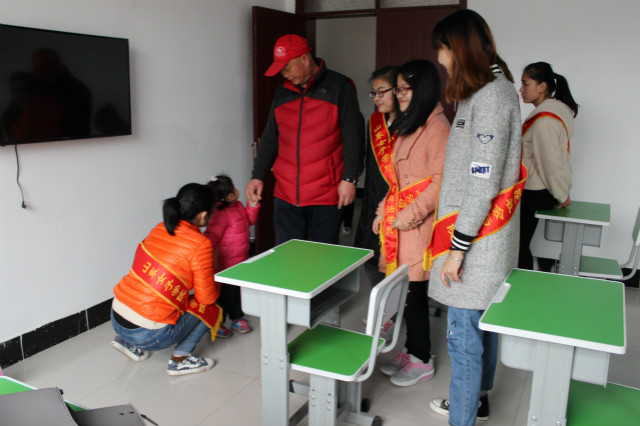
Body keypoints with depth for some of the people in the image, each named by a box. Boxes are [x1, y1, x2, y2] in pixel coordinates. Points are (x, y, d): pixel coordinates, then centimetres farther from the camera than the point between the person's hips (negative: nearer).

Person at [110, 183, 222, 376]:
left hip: (115, 318, 7)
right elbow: (207, 297, -7)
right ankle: (179, 360, 8)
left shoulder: (160, 229, 4)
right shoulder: (201, 245, -14)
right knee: (209, 309, 10)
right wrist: (216, 282, 13)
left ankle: (128, 343, 25)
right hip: (147, 335, -7)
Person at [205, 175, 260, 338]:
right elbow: (211, 237, -29)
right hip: (226, 265, -9)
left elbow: (250, 219, 19)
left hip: (240, 261, 9)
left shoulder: (238, 206, 3)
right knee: (226, 293, 5)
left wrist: (253, 204, 5)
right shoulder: (220, 215, -27)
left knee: (238, 291, 22)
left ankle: (237, 318, 40)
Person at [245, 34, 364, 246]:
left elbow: (352, 137, -4)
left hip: (326, 196, -4)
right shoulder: (282, 93, 13)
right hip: (285, 196, 4)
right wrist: (257, 176, 10)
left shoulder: (339, 87, -2)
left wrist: (349, 178, -9)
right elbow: (270, 139, 17)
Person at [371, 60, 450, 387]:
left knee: (414, 291, 1)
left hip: (417, 225, -8)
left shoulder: (437, 126, -12)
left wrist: (409, 215, -17)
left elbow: (440, 181, -18)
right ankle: (411, 351, 27)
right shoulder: (408, 124, 17)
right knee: (403, 289, 13)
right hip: (397, 221, 8)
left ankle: (422, 360, 17)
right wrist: (384, 212, 15)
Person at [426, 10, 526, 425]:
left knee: (464, 338, -1)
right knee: (483, 326, 22)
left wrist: (458, 247, -19)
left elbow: (483, 184, -22)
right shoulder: (490, 91, 13)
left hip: (476, 245, -10)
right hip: (485, 241, 10)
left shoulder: (491, 97, -17)